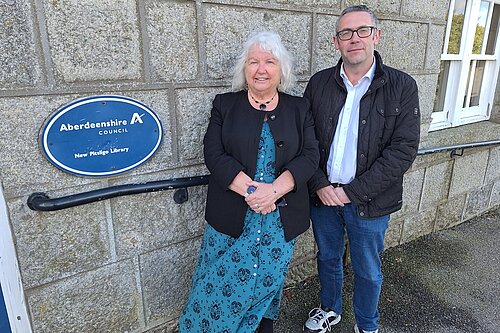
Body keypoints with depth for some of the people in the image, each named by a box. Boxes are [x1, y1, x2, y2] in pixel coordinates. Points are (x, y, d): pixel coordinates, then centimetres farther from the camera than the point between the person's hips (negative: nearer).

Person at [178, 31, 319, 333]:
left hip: (281, 217, 1)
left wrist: (274, 190, -19)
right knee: (221, 283, 8)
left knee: (268, 281, 16)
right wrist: (251, 189, -19)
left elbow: (310, 155, -4)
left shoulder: (299, 109, 5)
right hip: (232, 217, -1)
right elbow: (214, 153, -7)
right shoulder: (225, 105, 2)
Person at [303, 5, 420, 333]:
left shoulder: (402, 87, -8)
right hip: (323, 195, 3)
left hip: (370, 203, -2)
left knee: (368, 271, 16)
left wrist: (352, 192, -17)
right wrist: (320, 185, -12)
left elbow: (403, 149, -13)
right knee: (328, 259, 22)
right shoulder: (319, 83, 0)